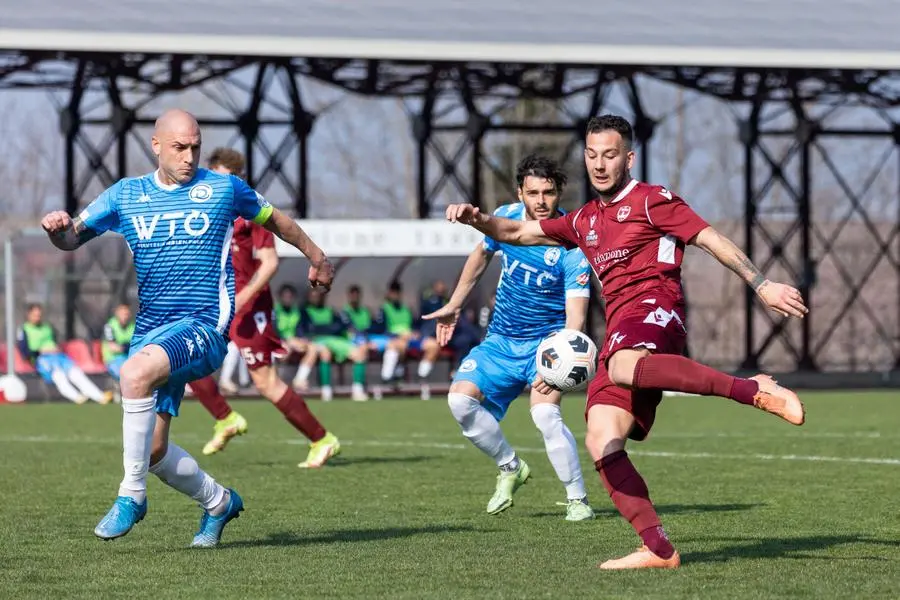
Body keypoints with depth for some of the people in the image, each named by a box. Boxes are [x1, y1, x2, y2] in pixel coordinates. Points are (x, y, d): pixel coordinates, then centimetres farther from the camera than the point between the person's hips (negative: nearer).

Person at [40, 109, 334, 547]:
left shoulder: (224, 189, 3)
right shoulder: (126, 195, 10)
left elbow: (273, 219, 20)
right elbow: (71, 239, 11)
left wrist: (316, 257, 31)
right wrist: (58, 228, -13)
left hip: (203, 326, -5)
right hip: (150, 328, 5)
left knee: (136, 372, -34)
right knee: (153, 449, 1)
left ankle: (131, 495, -24)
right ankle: (218, 502, 29)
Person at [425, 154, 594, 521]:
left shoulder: (572, 245, -22)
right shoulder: (505, 217, -7)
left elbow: (575, 315, -28)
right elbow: (482, 255, 16)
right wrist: (454, 306, 20)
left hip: (548, 340, -5)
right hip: (502, 339, 5)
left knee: (544, 413, -27)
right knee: (461, 399, -14)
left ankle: (578, 499, -10)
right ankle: (510, 468, 10)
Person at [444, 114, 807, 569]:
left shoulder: (650, 200, 5)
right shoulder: (585, 221, 27)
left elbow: (710, 239, 0)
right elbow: (518, 233, 31)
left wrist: (760, 285, -8)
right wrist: (475, 218, 12)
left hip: (654, 308, -7)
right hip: (619, 335, 7)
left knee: (624, 368, -43)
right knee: (602, 443, -9)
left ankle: (754, 390, -44)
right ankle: (657, 549, -11)